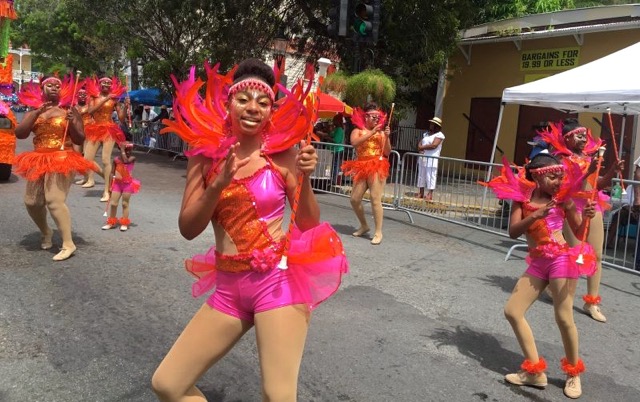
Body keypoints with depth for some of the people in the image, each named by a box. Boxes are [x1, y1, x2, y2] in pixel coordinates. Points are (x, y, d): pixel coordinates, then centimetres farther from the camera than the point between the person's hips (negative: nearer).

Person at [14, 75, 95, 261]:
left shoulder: (69, 110, 1)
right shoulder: (33, 110, 9)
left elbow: (80, 140, -1)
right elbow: (19, 134, -6)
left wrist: (71, 123, -18)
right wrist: (37, 113, -15)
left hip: (63, 160, -5)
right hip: (38, 160, 5)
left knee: (54, 200, -20)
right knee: (32, 202, 4)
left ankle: (68, 244, -15)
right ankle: (46, 232, 32)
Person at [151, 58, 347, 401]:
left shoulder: (282, 152, -5)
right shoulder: (206, 154, 2)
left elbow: (309, 226, -2)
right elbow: (188, 228, -1)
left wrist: (305, 179, -18)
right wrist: (218, 185, -16)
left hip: (279, 281, -4)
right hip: (228, 289, 4)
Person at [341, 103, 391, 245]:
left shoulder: (381, 132, 7)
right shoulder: (358, 130, 7)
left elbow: (387, 152, 4)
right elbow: (354, 143, -15)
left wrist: (386, 137, -9)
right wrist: (371, 132, -16)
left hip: (377, 168, -2)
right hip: (361, 168, 3)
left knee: (375, 199, -11)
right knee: (355, 199, 3)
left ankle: (378, 232, -5)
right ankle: (364, 226, 24)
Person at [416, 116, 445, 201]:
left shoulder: (439, 135, -4)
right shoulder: (426, 133, 20)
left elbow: (433, 145, -16)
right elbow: (420, 143, 15)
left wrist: (422, 147, -7)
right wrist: (419, 148, -8)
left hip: (432, 159, -7)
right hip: (422, 158, 7)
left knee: (430, 176, -8)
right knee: (421, 175, 8)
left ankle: (430, 194, -5)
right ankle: (421, 193, 13)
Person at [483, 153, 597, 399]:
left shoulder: (563, 197, -3)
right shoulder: (522, 196, 2)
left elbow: (578, 233, 1)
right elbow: (513, 232, -8)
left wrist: (586, 217, -19)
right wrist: (535, 215, -21)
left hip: (562, 259, -4)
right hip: (537, 263, 4)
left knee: (564, 318, -3)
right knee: (512, 311, 3)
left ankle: (573, 374, 21)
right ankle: (535, 371, 15)